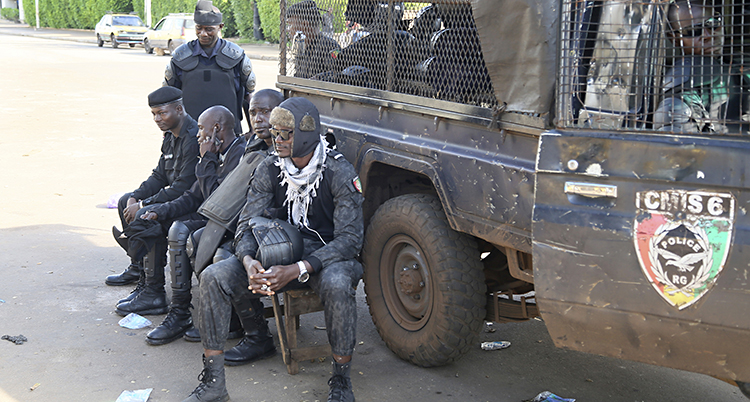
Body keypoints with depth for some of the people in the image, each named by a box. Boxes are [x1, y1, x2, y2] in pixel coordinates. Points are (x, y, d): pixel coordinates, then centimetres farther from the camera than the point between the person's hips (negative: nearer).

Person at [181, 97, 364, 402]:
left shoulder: (340, 173, -16)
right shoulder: (268, 170, -1)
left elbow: (349, 239, -20)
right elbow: (246, 226, -1)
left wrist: (295, 271, -32)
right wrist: (249, 262, -27)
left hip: (326, 255, -4)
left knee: (336, 284, -40)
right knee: (213, 276, -17)